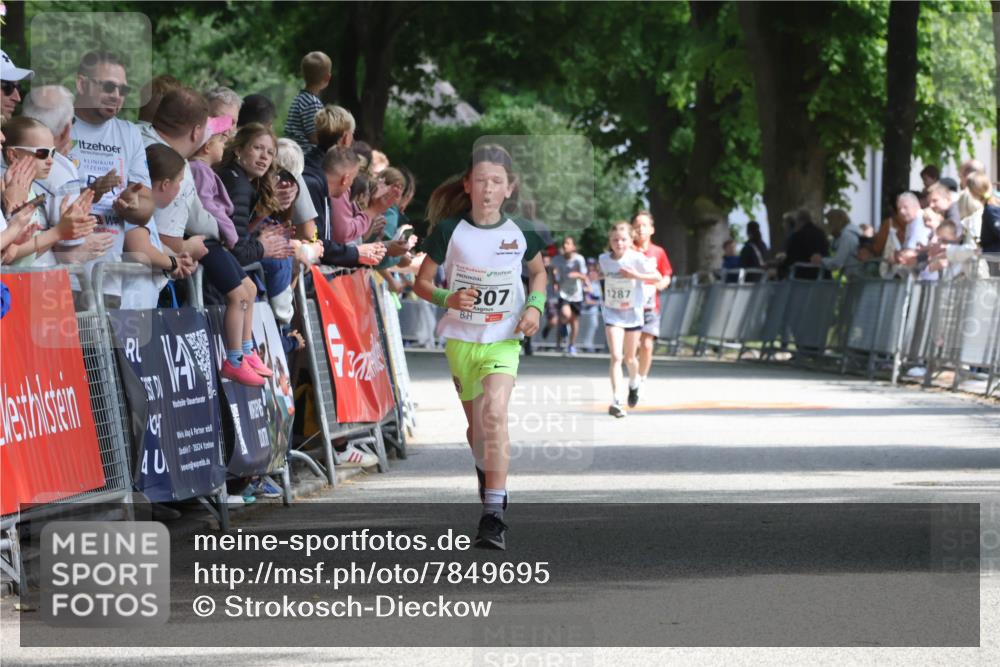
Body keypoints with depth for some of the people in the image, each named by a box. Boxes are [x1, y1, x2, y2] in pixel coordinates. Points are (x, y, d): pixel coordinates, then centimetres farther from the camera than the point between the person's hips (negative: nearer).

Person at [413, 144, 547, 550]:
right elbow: (421, 282, 0)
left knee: (494, 413, -23)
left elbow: (538, 272, 16)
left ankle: (493, 516, -27)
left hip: (504, 339, -2)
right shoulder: (449, 230, -7)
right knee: (476, 425, 15)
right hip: (460, 338, 2)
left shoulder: (521, 233, -4)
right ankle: (487, 472, 50)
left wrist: (535, 305, -3)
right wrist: (448, 299, -20)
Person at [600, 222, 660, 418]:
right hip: (612, 313, 1)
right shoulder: (604, 259, -5)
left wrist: (636, 275, -25)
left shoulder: (637, 259, -16)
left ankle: (634, 384, 48)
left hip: (633, 312, -1)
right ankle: (616, 401, -18)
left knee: (630, 357, 14)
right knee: (616, 357, -15)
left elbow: (658, 277, -15)